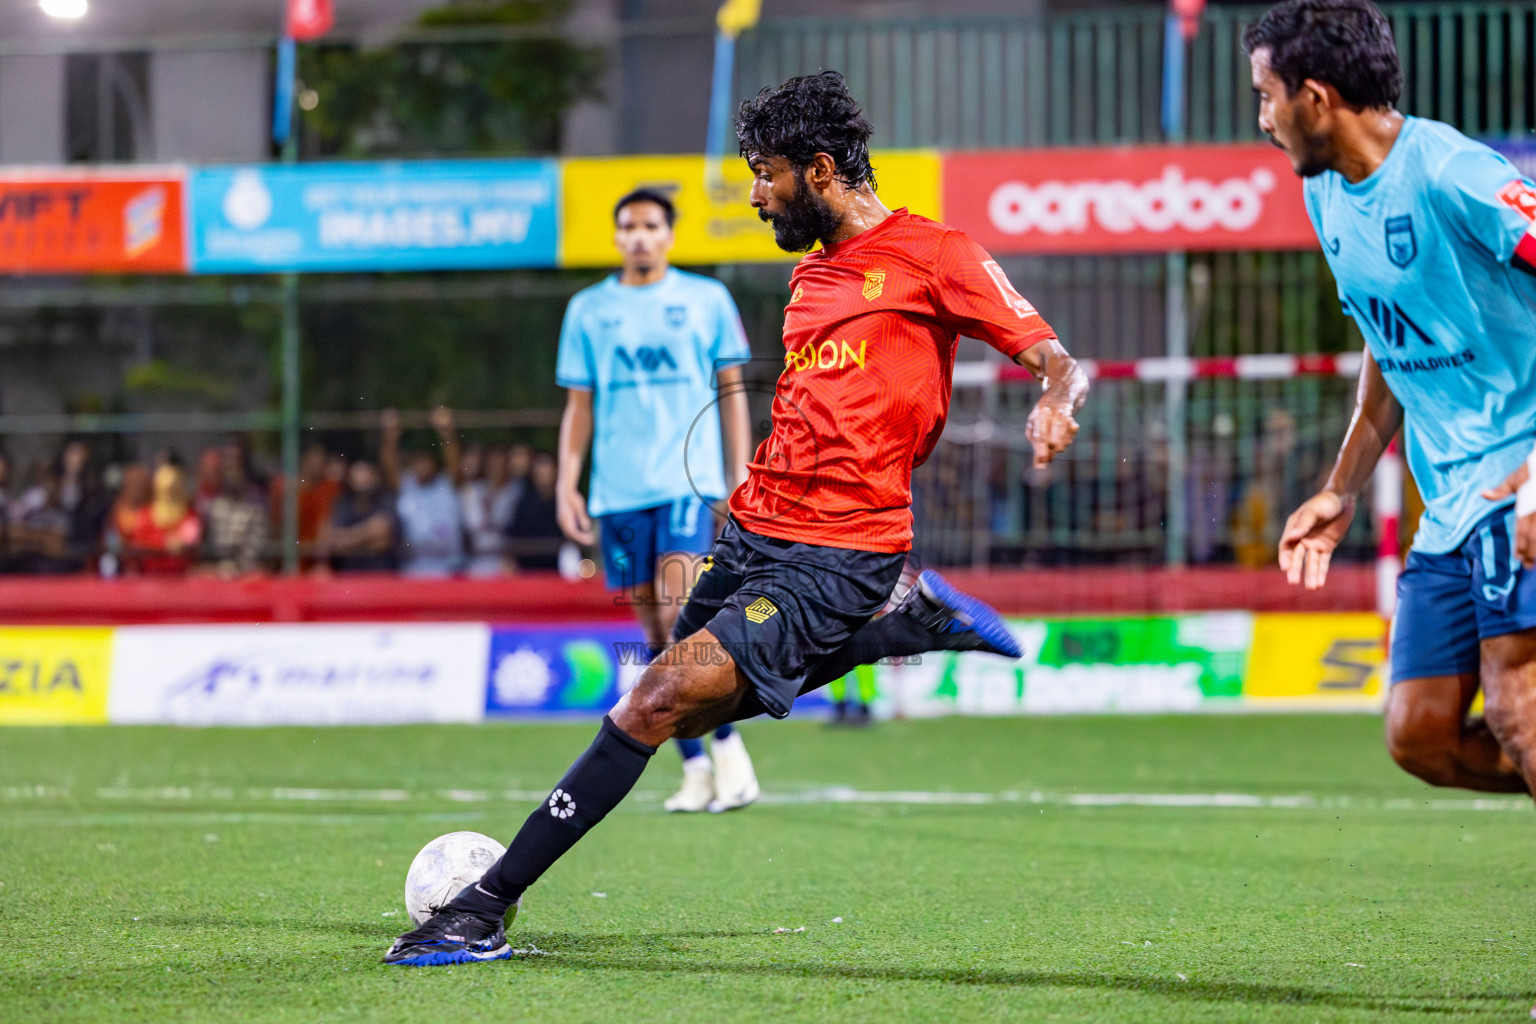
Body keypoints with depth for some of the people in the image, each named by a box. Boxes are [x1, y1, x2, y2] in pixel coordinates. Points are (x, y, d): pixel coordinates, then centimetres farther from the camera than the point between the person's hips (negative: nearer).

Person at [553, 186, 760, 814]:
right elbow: (579, 405, 13)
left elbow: (731, 391, 9)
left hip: (688, 480, -3)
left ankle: (727, 747, -7)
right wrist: (567, 484, 4)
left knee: (681, 611, -18)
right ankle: (696, 769, 8)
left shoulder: (707, 299, 6)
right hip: (618, 491, 3)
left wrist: (742, 475, 2)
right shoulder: (589, 309, 11)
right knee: (655, 630, 3)